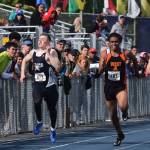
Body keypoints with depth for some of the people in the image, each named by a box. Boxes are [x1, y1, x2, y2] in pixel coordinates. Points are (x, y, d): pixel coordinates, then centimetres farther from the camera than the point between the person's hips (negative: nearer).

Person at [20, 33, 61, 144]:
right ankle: (39, 122, 1)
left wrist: (49, 55, -24)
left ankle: (53, 130, 31)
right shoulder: (34, 53, 8)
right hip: (38, 83, 3)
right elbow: (25, 60, 28)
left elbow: (57, 67, -23)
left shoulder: (52, 52, -8)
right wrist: (22, 73, 18)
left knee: (52, 108, 10)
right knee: (37, 102, -25)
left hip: (50, 84, -3)